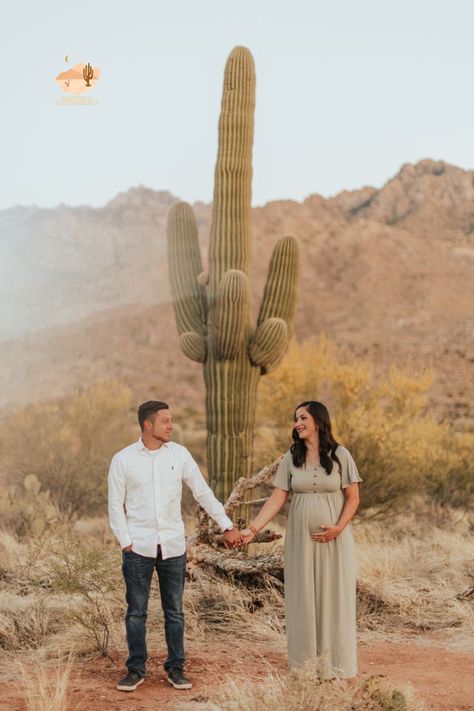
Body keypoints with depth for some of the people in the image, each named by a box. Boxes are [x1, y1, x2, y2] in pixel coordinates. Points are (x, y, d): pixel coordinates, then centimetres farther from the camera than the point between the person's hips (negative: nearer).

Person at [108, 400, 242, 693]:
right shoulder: (123, 459, -3)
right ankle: (136, 669, 17)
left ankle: (176, 668, 18)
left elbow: (204, 493, 5)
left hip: (173, 547, 1)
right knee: (136, 611, 5)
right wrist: (126, 542, -5)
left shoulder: (180, 454, 1)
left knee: (174, 611, 7)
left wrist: (228, 526, 2)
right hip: (138, 548, -1)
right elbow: (116, 504, 1)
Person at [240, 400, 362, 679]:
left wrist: (338, 528, -15)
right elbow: (276, 499, -1)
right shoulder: (291, 458, 3)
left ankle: (336, 665, 13)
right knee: (302, 600, 6)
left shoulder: (340, 455, -3)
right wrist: (253, 528, -11)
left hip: (334, 540, -2)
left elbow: (353, 497, -2)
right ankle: (305, 665, 16)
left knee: (335, 599, 2)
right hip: (301, 540, 2)